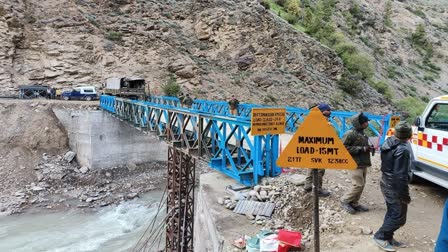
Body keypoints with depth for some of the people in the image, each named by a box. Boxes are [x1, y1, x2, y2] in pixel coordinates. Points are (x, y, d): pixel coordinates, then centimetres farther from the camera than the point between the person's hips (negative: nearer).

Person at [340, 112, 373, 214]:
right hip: (356, 163, -9)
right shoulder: (350, 134, -15)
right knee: (358, 185, -11)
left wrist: (369, 148, 3)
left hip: (363, 163, 9)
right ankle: (345, 201, 5)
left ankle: (354, 203, 21)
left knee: (362, 185, 11)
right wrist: (361, 149, -20)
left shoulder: (361, 133, 12)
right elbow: (343, 148, -20)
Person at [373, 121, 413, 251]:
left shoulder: (388, 142, 1)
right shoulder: (403, 150, -26)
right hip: (394, 187, -9)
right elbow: (400, 175, -24)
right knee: (399, 216, 4)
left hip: (385, 182, 9)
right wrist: (405, 194, -16)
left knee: (392, 213, 20)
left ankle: (388, 238, 28)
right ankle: (380, 236, 11)